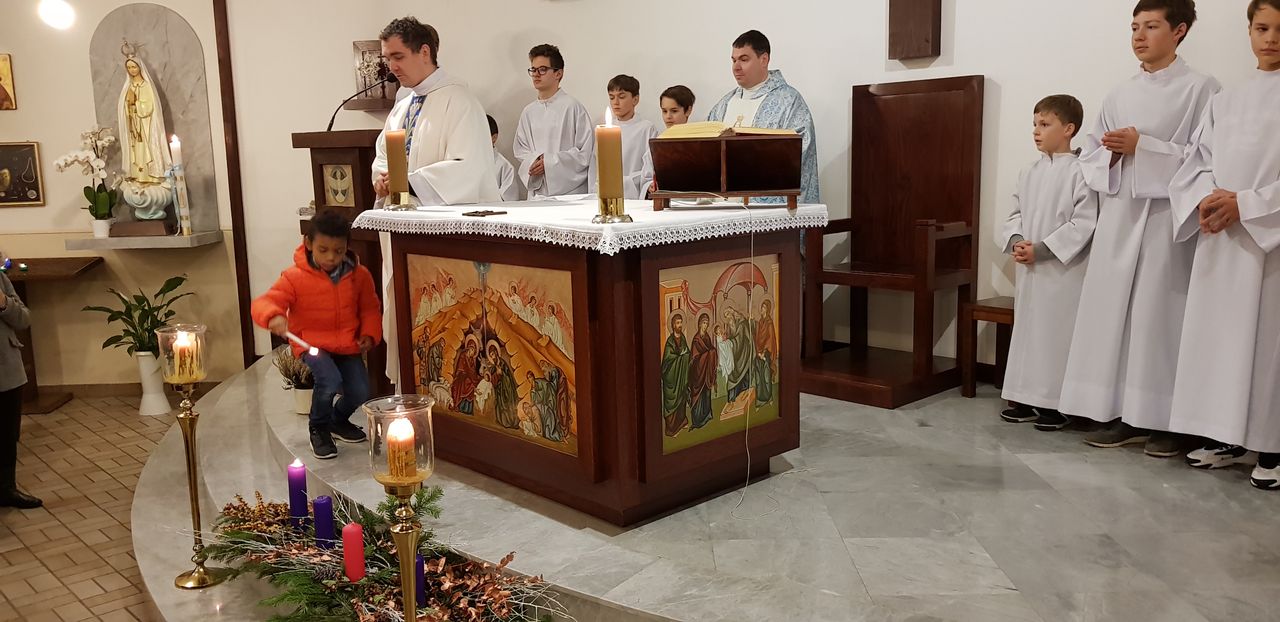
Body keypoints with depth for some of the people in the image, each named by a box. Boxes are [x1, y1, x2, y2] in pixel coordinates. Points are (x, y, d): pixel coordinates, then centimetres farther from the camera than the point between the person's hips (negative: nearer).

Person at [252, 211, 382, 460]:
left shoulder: (359, 275, 0)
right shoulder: (295, 277, -11)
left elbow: (370, 308, 13)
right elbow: (263, 303, -17)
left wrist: (370, 334, -3)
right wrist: (274, 316, -40)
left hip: (348, 346, 4)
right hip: (312, 344, -3)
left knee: (360, 393, -13)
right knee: (330, 382, -30)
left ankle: (338, 421, 26)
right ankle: (318, 429, 4)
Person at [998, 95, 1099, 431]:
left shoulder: (1080, 171, -10)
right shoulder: (1029, 172, 11)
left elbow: (1084, 223, -15)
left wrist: (1041, 249, -19)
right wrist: (1015, 240, -6)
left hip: (1062, 270, -7)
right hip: (1029, 269, 7)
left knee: (1057, 333, -3)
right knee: (1026, 329, 11)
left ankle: (1057, 403, 7)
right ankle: (1027, 399, 21)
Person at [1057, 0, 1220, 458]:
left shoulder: (1200, 89, -1)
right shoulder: (1119, 96, 15)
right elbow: (1090, 154, 14)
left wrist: (1143, 146, -13)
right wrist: (1112, 154, -6)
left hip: (1167, 217, -5)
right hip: (1119, 216, 5)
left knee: (1160, 313, -5)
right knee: (1113, 310, 2)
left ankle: (1167, 421, 4)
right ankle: (1122, 415, 9)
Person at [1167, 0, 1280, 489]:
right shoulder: (1225, 101, 15)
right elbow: (1196, 164, 10)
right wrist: (1205, 200, -9)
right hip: (1221, 239, 4)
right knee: (1216, 332, 5)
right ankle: (1228, 438, 16)